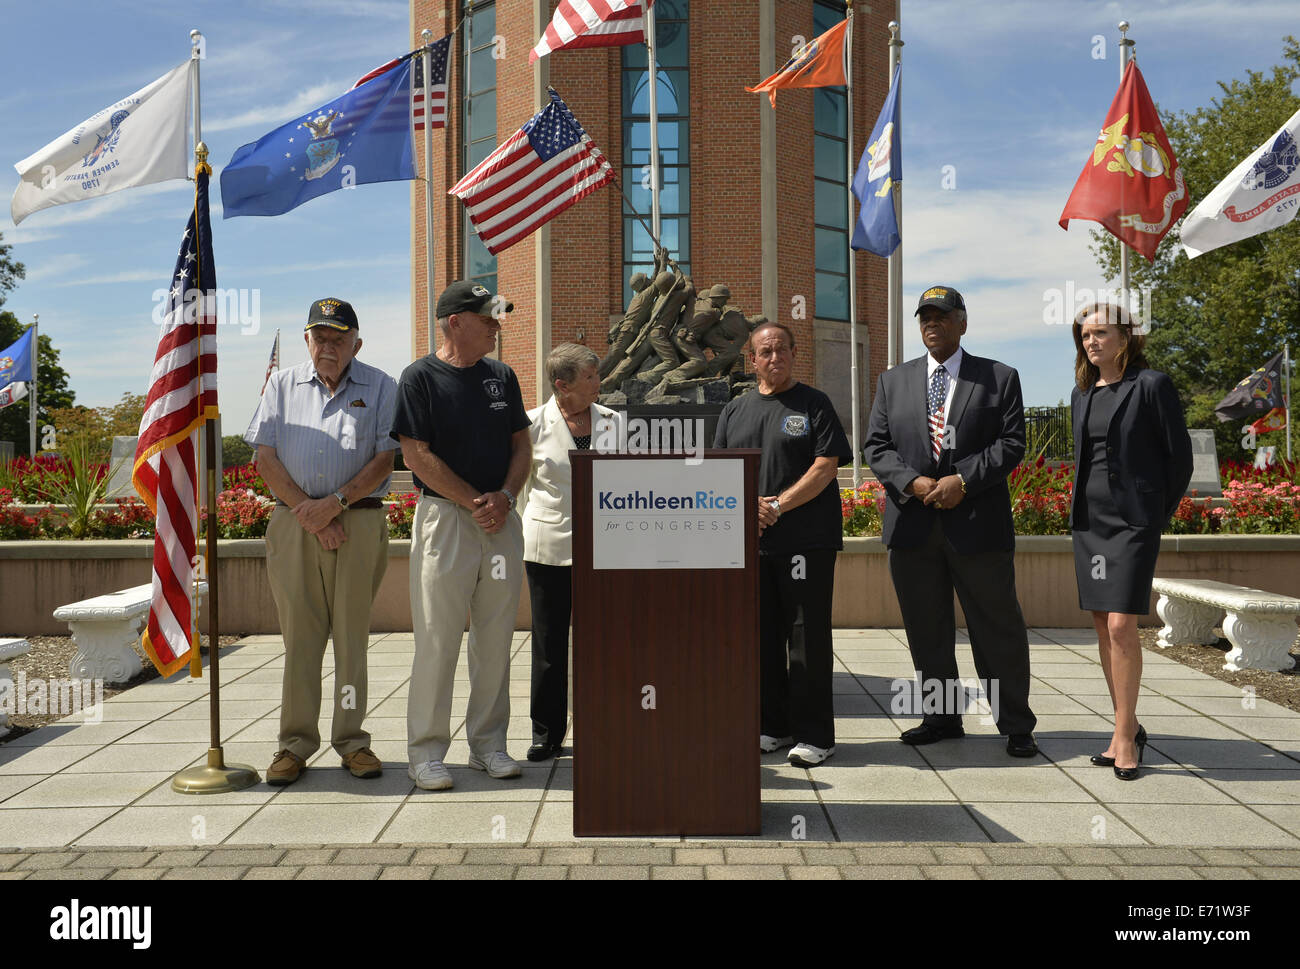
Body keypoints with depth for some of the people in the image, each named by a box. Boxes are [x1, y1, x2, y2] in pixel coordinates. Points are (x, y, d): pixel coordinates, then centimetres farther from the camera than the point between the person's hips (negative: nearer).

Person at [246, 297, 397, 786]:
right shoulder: (282, 385, 13)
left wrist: (335, 503, -11)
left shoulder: (380, 388, 7)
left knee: (352, 634, 2)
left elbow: (385, 459, -1)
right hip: (293, 523, 2)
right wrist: (308, 512, -6)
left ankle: (352, 741, 11)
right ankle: (296, 742, 11)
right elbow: (265, 457, 5)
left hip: (358, 523, -1)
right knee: (298, 634, 2)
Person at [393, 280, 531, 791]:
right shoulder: (420, 378, -4)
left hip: (502, 520, 5)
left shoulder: (502, 376, 13)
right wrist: (475, 503, -10)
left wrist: (504, 496, -4)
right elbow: (417, 456, -9)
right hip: (445, 517, -5)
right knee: (437, 639, -2)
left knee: (495, 638, 9)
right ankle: (426, 751, 8)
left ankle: (488, 743, 20)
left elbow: (521, 445, 13)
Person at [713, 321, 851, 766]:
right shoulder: (734, 410, 16)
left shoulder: (814, 404, 3)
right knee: (761, 634, 9)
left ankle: (813, 734, 5)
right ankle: (771, 726, 20)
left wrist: (778, 505, -12)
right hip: (751, 540, 5)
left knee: (808, 636, -3)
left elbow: (826, 467, -7)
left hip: (805, 538, -4)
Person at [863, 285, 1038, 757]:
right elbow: (875, 446, 7)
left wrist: (962, 481, -14)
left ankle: (1016, 725, 15)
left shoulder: (1001, 378, 7)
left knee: (998, 627, 3)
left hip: (978, 522, -2)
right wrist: (913, 482, -10)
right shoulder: (893, 381, 14)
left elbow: (1011, 444, -1)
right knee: (926, 629, 9)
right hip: (913, 524, 3)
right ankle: (942, 717, 23)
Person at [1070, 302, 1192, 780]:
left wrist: (1157, 515, -1)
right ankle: (1128, 729, 18)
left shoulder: (1151, 385, -6)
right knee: (1102, 625, 7)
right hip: (1088, 520, 6)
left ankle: (1124, 734, 2)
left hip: (1133, 521, -6)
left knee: (1121, 626, -11)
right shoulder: (1082, 392, 12)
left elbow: (1179, 456, -4)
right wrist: (1082, 508, 13)